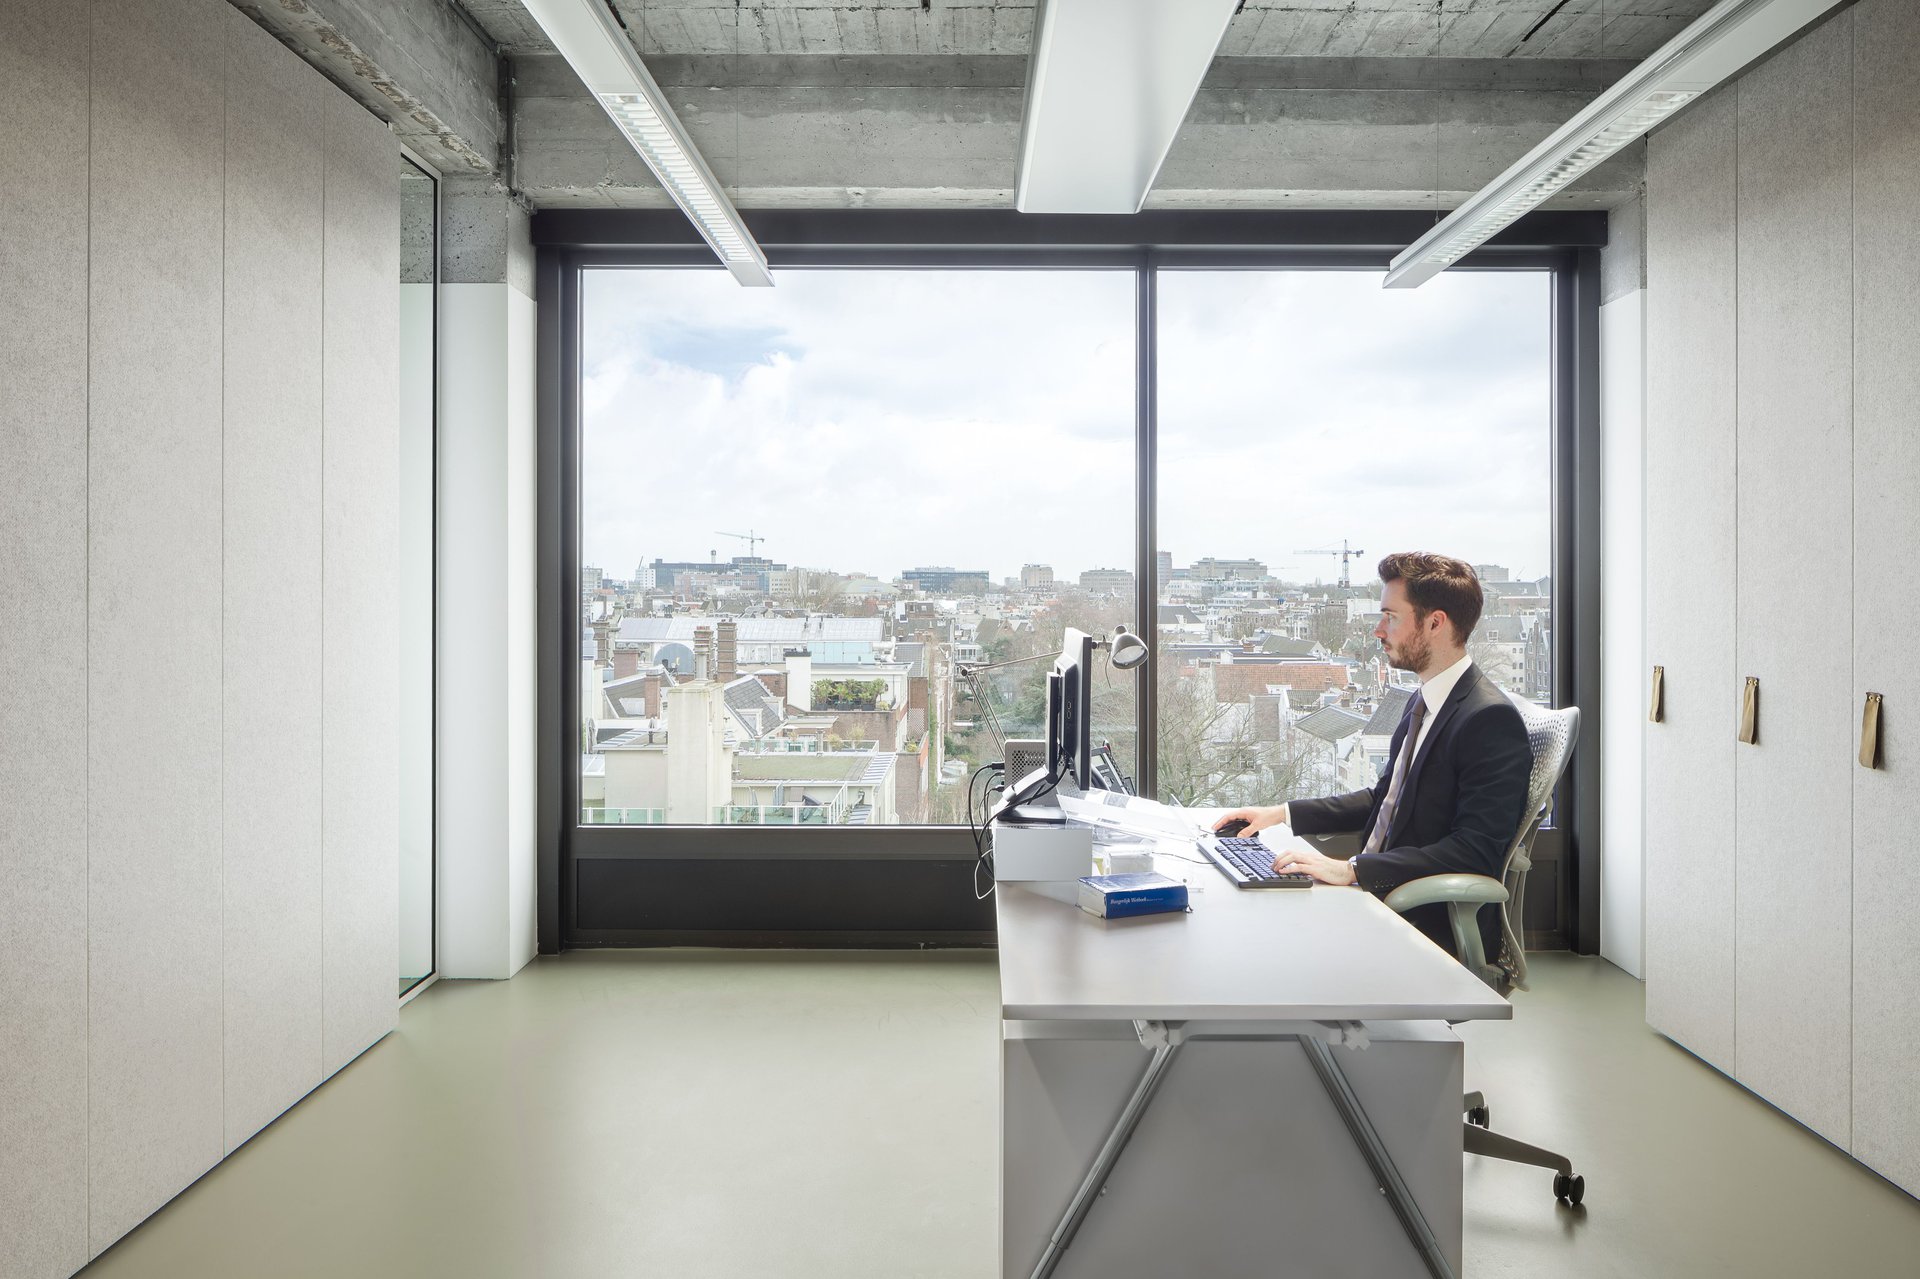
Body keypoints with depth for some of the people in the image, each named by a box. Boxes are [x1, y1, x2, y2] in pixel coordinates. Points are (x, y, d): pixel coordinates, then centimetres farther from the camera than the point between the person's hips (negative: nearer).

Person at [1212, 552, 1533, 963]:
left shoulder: (1491, 720, -17)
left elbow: (1474, 852, -24)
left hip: (1435, 929, -8)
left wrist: (1352, 869, -31)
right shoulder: (1423, 701, 13)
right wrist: (1283, 814, 10)